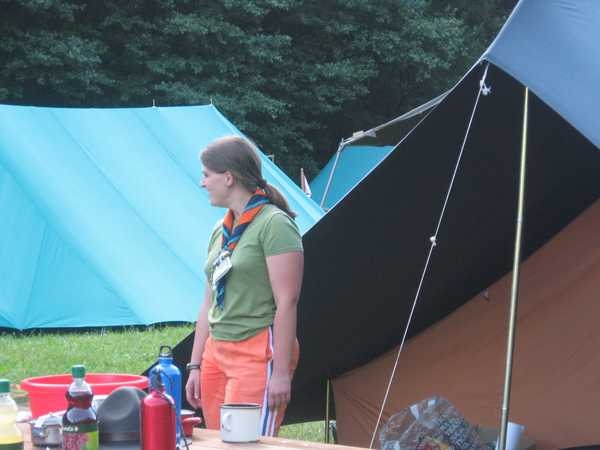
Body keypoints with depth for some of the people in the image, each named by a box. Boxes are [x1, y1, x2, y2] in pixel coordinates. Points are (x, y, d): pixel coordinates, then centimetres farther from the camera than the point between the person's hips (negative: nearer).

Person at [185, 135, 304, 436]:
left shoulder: (274, 224, -10)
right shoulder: (221, 230, 15)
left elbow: (287, 302, -14)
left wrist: (281, 372, -17)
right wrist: (195, 366, 16)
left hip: (258, 355, -8)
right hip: (217, 353, 8)